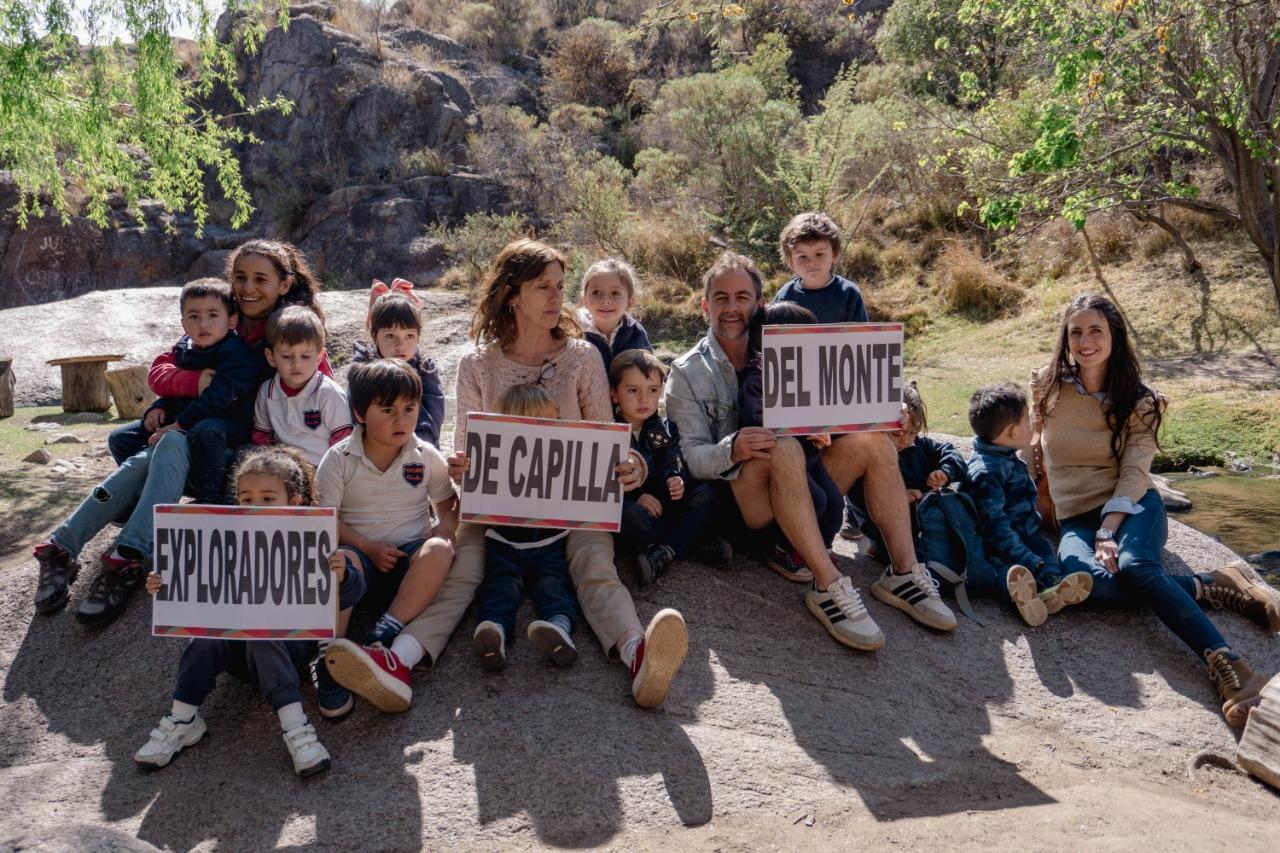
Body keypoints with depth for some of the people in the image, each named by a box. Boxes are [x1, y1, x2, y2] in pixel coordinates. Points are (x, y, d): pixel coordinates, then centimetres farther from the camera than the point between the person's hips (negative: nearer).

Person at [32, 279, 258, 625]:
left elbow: (216, 398, -19)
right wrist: (160, 408, 7)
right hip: (177, 432, 7)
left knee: (171, 446, -37)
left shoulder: (236, 354, -6)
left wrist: (176, 426, -22)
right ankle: (60, 549, -27)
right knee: (139, 464, -24)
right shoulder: (183, 350, 17)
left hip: (219, 438, -7)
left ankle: (128, 557, -49)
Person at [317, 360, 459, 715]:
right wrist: (368, 548, -17)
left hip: (411, 558, 1)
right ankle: (328, 655, -48)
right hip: (364, 554, -1)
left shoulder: (426, 456, 6)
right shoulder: (339, 459, 0)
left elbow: (447, 505, 13)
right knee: (340, 561, -37)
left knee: (438, 550, -34)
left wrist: (444, 530, -11)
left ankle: (385, 635, -41)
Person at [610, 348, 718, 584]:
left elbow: (675, 466, 2)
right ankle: (695, 545, -26)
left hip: (662, 503, 5)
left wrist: (677, 481, -22)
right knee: (631, 513, -38)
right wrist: (636, 497, -25)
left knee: (704, 492, -17)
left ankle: (663, 552, -33)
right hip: (628, 502, -5)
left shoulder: (664, 429, 11)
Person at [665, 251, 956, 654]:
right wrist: (732, 450, -31)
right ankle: (828, 587, -37)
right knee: (784, 448, -34)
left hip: (795, 492, 5)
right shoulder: (687, 373, 2)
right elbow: (692, 456, -8)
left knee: (872, 440, -14)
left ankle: (903, 573, -18)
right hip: (735, 500, -5)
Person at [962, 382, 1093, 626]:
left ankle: (1053, 582, -54)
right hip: (996, 547, -8)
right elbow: (996, 526, -26)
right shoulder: (985, 472, -19)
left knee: (1042, 546, -22)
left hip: (1024, 532, 8)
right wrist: (1031, 562, -30)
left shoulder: (1008, 460, 17)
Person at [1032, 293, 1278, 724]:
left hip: (1132, 506, -1)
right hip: (1075, 518, 1)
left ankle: (1231, 670, -47)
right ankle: (1214, 585, -26)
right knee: (1081, 577, -36)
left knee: (1134, 566, -37)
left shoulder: (1139, 401, 2)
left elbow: (1134, 473, -7)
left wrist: (1109, 531, -21)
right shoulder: (1046, 386, 5)